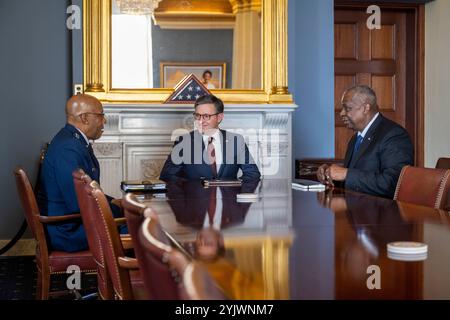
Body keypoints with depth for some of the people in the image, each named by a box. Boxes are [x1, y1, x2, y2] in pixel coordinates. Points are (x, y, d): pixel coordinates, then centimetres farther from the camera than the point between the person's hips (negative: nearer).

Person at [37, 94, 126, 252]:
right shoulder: (68, 149, -24)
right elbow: (80, 204, -27)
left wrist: (115, 204, 4)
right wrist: (119, 211, -16)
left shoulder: (74, 140, 8)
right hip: (66, 231, -10)